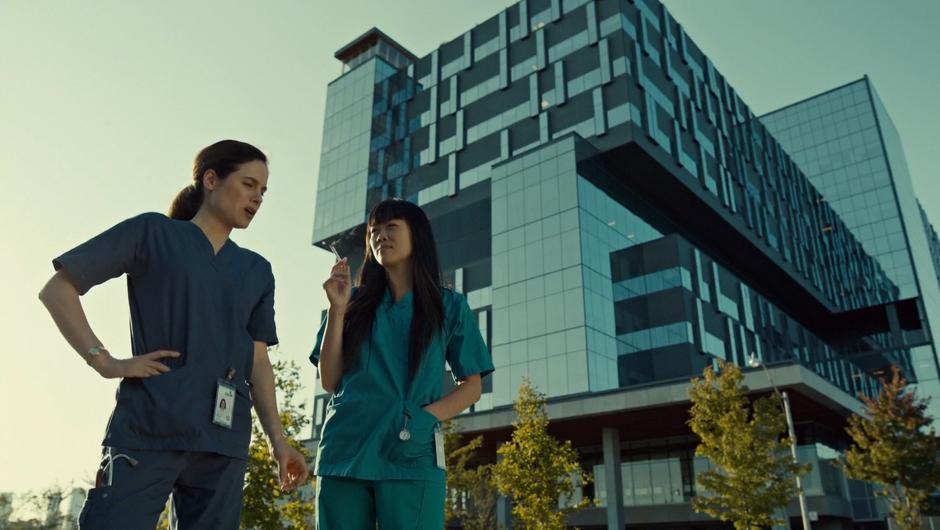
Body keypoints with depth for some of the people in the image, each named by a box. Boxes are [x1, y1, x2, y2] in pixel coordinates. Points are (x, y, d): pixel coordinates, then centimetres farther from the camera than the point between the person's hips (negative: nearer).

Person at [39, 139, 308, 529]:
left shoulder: (257, 271, 17)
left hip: (224, 440, 4)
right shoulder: (154, 232, 6)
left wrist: (277, 439, 7)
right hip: (149, 427, -4)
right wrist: (104, 361, -7)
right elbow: (57, 289, 5)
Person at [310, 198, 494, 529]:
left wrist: (427, 417, -11)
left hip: (410, 458, -2)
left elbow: (471, 386, 7)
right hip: (344, 453, 2)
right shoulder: (356, 303, 12)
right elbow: (330, 381, 7)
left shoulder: (450, 306, 7)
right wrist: (337, 310, 0)